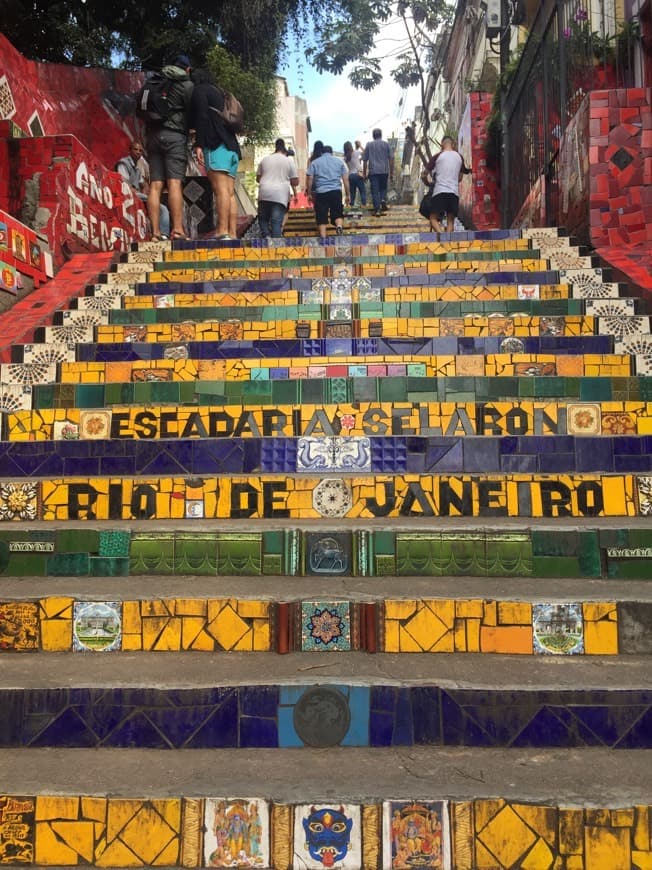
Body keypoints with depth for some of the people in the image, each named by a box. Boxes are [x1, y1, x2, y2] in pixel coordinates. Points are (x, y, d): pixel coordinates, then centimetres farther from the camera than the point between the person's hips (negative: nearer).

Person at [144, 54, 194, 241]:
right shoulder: (187, 85, 5)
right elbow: (192, 113, 1)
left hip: (153, 134, 5)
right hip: (174, 135, -5)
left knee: (155, 184, -2)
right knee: (175, 183, -13)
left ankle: (155, 232, -8)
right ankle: (177, 229, -23)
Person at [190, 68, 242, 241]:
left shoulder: (199, 90, 8)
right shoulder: (219, 93, 31)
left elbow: (202, 117, -7)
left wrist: (198, 144, -12)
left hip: (216, 145, -8)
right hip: (231, 146, 8)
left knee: (220, 189, -19)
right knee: (230, 192, 0)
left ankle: (223, 231, -28)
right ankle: (232, 234, -7)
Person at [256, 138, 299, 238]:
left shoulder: (265, 159, 15)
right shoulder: (289, 161, 8)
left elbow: (258, 178, 21)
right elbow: (295, 182, 5)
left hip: (264, 193, 2)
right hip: (280, 195, -2)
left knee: (263, 218, 13)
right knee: (276, 221, -5)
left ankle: (266, 236, -9)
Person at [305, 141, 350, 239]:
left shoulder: (314, 162, 10)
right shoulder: (339, 161, 14)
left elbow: (310, 179, 2)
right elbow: (346, 179, 10)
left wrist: (309, 194, 9)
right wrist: (348, 195, 14)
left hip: (321, 192, -1)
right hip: (336, 191, 1)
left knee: (321, 216, 3)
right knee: (337, 213, 11)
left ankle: (323, 238, -3)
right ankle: (339, 226, -19)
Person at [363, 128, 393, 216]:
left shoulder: (368, 145, 6)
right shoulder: (386, 144, 7)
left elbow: (365, 160, 5)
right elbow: (390, 159, 5)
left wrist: (365, 173, 10)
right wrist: (391, 172, 10)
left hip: (373, 171, -1)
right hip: (384, 171, 1)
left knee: (375, 190, -1)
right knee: (383, 188, 19)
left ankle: (377, 209, -6)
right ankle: (383, 200, -7)